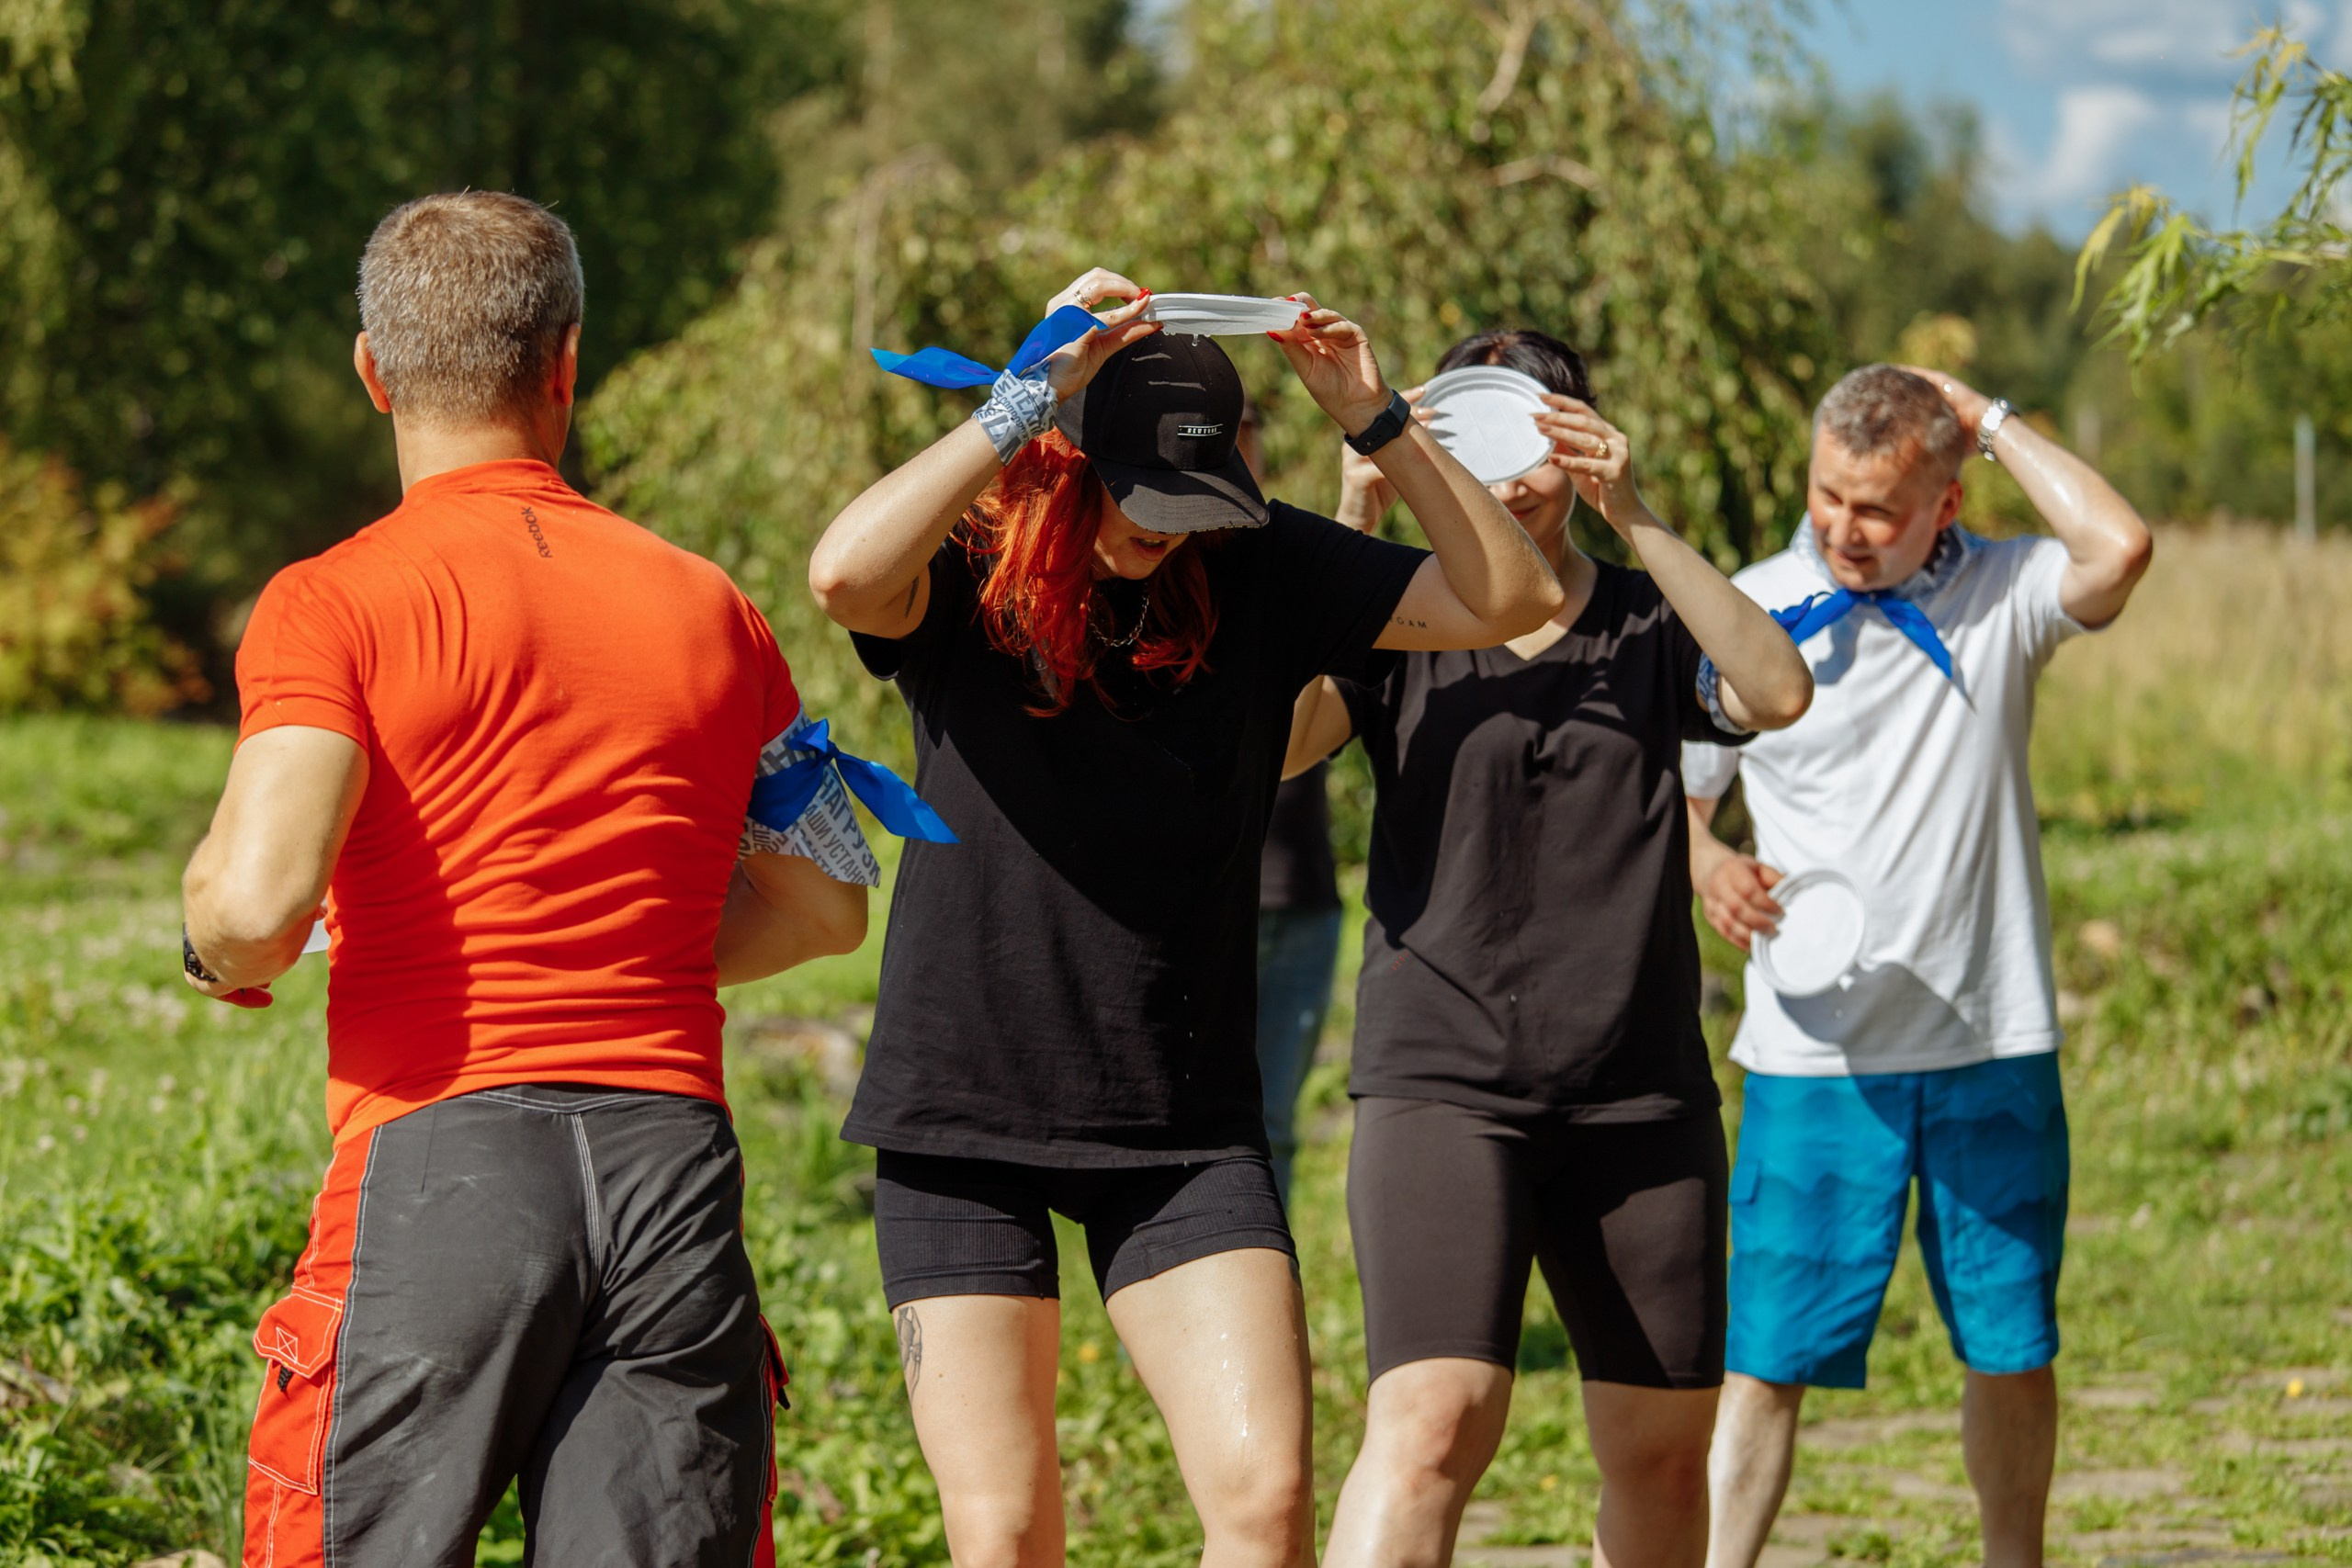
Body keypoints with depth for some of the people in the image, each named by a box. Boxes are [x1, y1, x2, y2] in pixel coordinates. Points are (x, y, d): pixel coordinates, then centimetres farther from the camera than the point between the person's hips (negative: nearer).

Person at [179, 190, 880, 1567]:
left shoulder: (334, 602, -2)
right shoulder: (709, 607, 12)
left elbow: (260, 902, -14)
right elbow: (825, 905, 20)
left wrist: (218, 953, 8)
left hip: (442, 1151, -4)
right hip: (673, 1151, 4)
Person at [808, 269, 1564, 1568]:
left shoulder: (1258, 571, 0)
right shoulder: (966, 581, -7)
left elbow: (1510, 600, -3)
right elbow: (845, 572, -31)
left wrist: (1376, 422, -14)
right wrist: (1030, 398, -30)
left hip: (1182, 1123, 2)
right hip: (962, 1116, -2)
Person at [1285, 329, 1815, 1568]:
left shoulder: (1649, 625, 9)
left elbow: (1778, 691, -12)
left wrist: (1636, 520, -17)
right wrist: (1352, 523, -18)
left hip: (1641, 1092, 3)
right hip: (1440, 1080, -3)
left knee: (1663, 1447, 11)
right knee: (1431, 1422, -21)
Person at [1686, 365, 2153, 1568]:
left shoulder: (1999, 595, 0)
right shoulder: (1750, 612, 1)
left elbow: (2119, 548, -21)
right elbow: (1672, 794, 10)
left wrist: (1989, 420, -12)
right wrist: (1707, 866, -13)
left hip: (1991, 1049, 1)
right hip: (1817, 1052, -1)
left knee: (2011, 1345, 12)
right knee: (1768, 1353, -5)